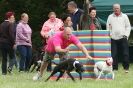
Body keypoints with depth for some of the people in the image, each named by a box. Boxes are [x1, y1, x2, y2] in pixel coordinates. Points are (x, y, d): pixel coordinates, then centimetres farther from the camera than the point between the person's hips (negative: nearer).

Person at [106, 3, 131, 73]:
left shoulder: (124, 16, 9)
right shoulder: (110, 17, 11)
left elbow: (128, 26, 9)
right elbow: (108, 27, 9)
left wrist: (126, 35, -2)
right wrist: (109, 34, -3)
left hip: (123, 38, -1)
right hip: (113, 38, 1)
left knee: (125, 54, -5)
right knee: (113, 54, -2)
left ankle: (126, 67, 2)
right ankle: (114, 68, 5)